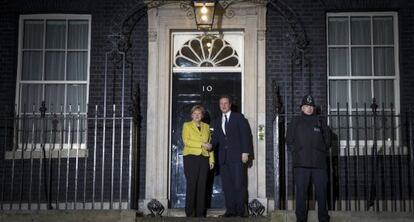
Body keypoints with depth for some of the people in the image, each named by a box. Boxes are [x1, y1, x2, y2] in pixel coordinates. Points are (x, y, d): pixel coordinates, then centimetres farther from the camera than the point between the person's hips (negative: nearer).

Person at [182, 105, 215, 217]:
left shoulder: (206, 126, 18)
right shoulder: (187, 125, 7)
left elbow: (209, 144, 17)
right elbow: (186, 141, -8)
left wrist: (211, 159, 8)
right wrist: (202, 144, -14)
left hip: (204, 158, 4)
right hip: (191, 157, -3)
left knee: (202, 186, 1)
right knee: (191, 185, -7)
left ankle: (200, 213, 5)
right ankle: (190, 213, -3)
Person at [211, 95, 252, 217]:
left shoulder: (239, 117, 5)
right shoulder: (217, 121, 19)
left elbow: (245, 135, -1)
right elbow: (216, 138, 14)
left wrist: (245, 152, -9)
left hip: (237, 156, -4)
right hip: (224, 157, 5)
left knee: (239, 184, -6)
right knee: (226, 185, 2)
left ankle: (240, 210, -1)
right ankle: (230, 210, 6)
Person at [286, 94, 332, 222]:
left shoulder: (320, 122, 13)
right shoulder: (295, 122, 11)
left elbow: (327, 138, 17)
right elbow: (289, 140, 9)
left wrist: (323, 151, 7)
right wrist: (296, 152, 0)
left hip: (319, 162, 1)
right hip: (301, 163, -1)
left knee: (321, 192, 2)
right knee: (301, 192, -1)